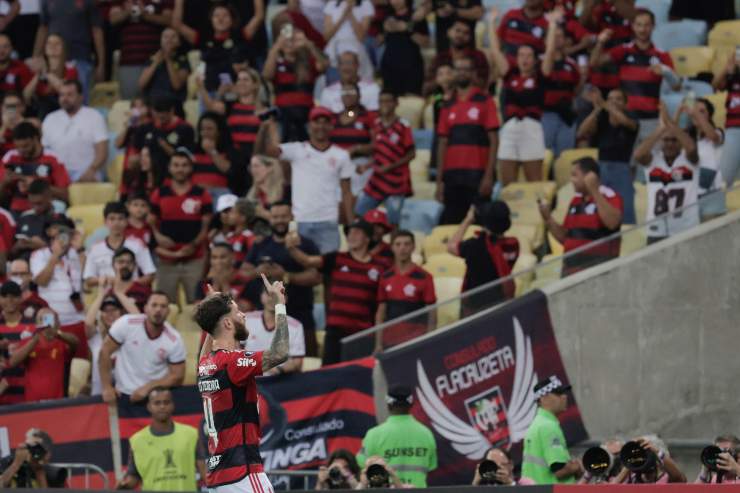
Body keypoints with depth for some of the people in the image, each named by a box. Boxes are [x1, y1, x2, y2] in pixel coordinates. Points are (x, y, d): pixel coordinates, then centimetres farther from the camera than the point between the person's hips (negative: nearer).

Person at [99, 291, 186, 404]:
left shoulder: (174, 340, -10)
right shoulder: (126, 324, -13)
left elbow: (177, 377, -6)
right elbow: (105, 351, -6)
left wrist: (148, 388, -18)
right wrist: (107, 388, -9)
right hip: (123, 394, 0)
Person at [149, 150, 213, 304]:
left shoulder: (202, 194, 3)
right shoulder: (160, 194, 7)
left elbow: (206, 226, 2)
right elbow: (152, 222, 11)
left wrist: (193, 245, -13)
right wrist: (158, 236, -10)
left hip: (195, 260, -1)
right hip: (167, 261, 1)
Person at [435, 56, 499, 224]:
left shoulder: (485, 101, 3)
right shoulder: (448, 107, 14)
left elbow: (493, 141, -2)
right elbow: (443, 144, 14)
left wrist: (489, 175, -11)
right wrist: (440, 180, 7)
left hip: (477, 173, -4)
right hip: (452, 174, 4)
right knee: (450, 223, 1)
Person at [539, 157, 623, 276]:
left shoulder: (610, 197, -5)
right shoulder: (576, 201, 17)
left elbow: (612, 223, -26)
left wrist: (594, 191, -23)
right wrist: (548, 219, 6)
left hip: (598, 270, -8)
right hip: (571, 270, 8)